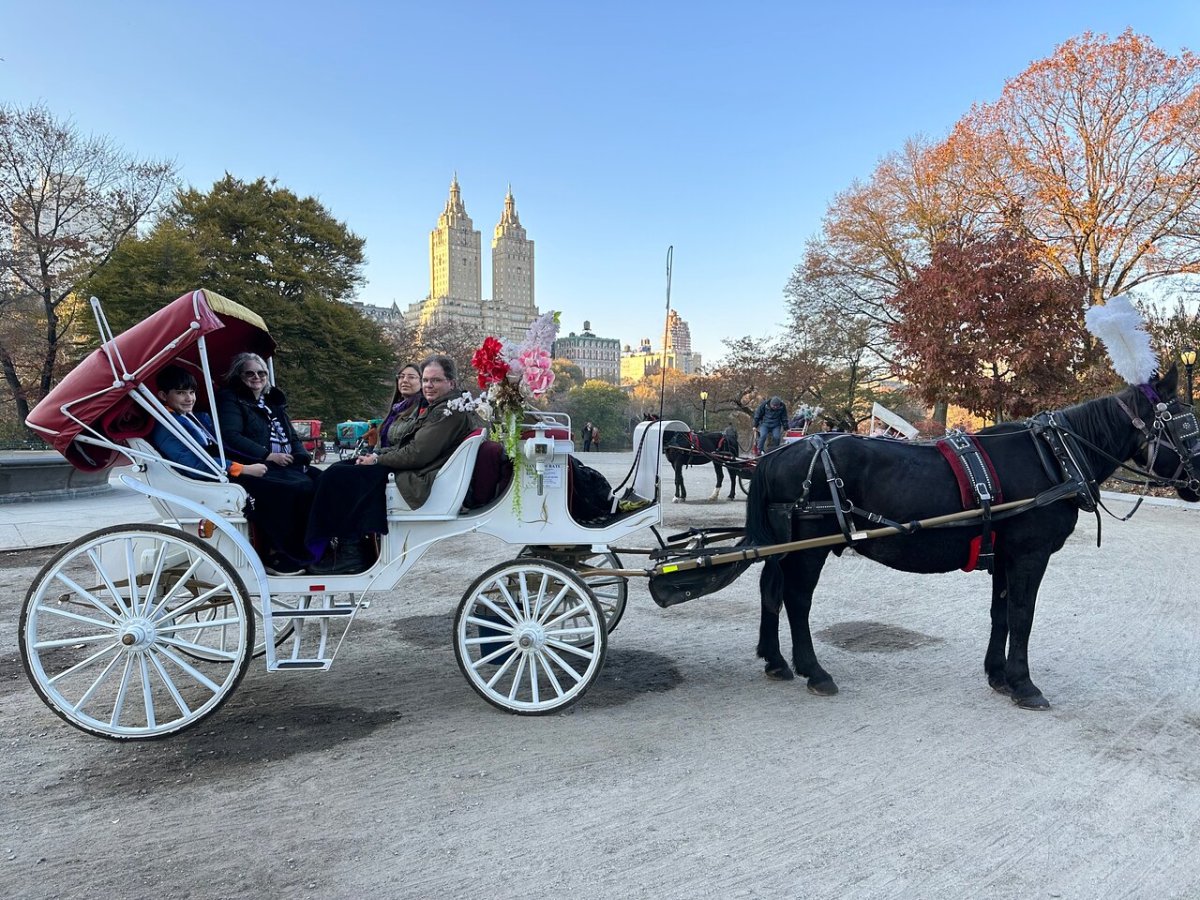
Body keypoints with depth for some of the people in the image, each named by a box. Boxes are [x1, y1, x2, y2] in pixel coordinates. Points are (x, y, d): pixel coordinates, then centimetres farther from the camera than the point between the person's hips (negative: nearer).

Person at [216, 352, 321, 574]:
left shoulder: (273, 401, 26)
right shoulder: (230, 400, 5)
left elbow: (293, 437, 23)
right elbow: (230, 437, -11)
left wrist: (301, 457, 1)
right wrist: (269, 455, -16)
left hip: (288, 465, 7)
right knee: (301, 488, -30)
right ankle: (280, 555, -22)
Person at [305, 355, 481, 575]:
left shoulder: (450, 412, -14)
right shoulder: (435, 409, 19)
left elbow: (417, 454, -20)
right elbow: (405, 445, 19)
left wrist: (378, 460, -10)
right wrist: (376, 456, 3)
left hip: (419, 483, -11)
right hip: (409, 470, 11)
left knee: (337, 476, -12)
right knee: (340, 469, 9)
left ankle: (348, 555, -5)